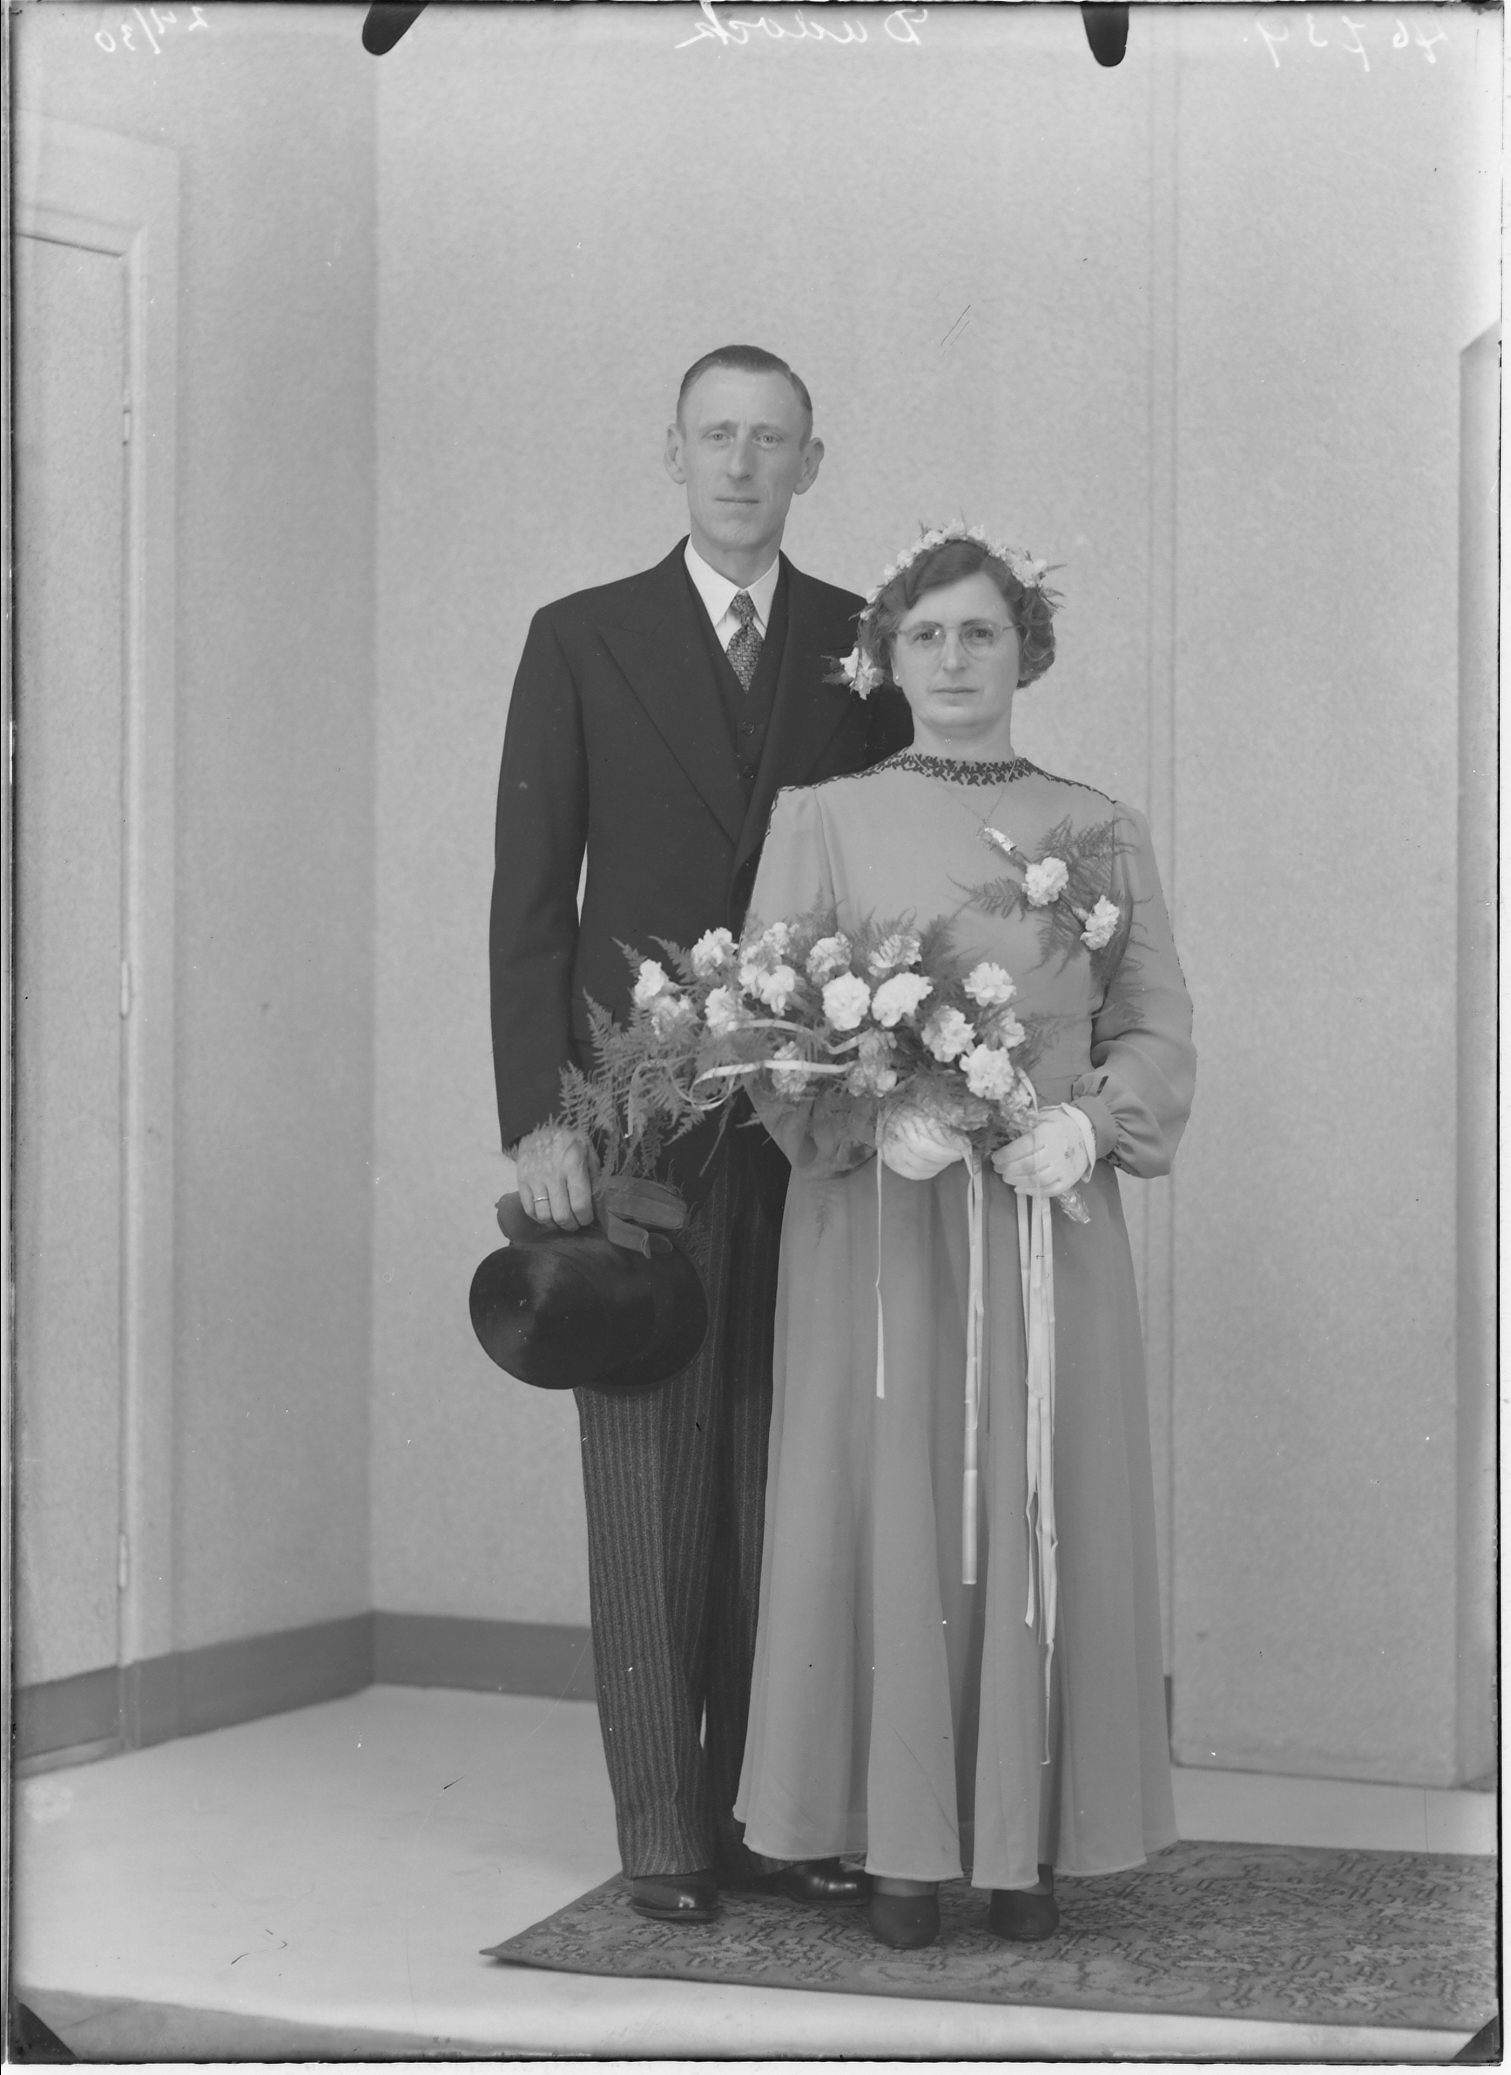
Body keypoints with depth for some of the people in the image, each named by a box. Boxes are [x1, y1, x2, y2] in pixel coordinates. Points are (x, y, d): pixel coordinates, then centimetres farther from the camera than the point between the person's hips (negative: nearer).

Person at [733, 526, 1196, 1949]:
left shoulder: (1102, 830, 10)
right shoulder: (823, 820, 6)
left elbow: (1159, 1031, 9)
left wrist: (1084, 1124, -10)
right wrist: (877, 1115, -16)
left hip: (1051, 1216, 1)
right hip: (876, 1219, -1)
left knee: (1041, 1512, 1)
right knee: (887, 1506, -2)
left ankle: (1028, 1842, 10)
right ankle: (903, 1845, 7)